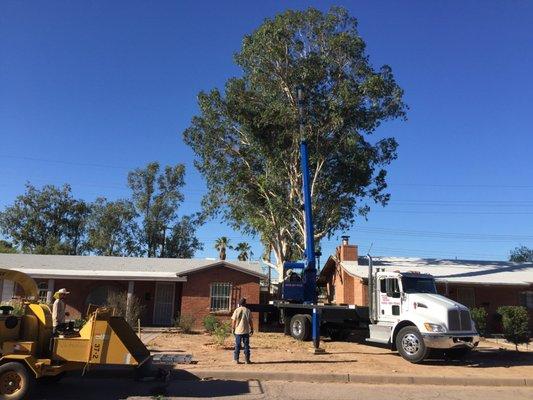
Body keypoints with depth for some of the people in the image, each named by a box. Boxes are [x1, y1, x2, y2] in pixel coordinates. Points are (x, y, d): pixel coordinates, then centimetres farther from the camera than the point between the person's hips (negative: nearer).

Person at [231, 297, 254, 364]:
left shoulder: (237, 310, -3)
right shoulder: (248, 310, 0)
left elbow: (233, 321, -4)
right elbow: (250, 321, 1)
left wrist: (233, 329, 5)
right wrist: (252, 329, 10)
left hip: (238, 331, 0)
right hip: (246, 331, 0)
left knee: (237, 346, 7)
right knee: (246, 345, 7)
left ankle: (236, 359, 8)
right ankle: (247, 359, 8)